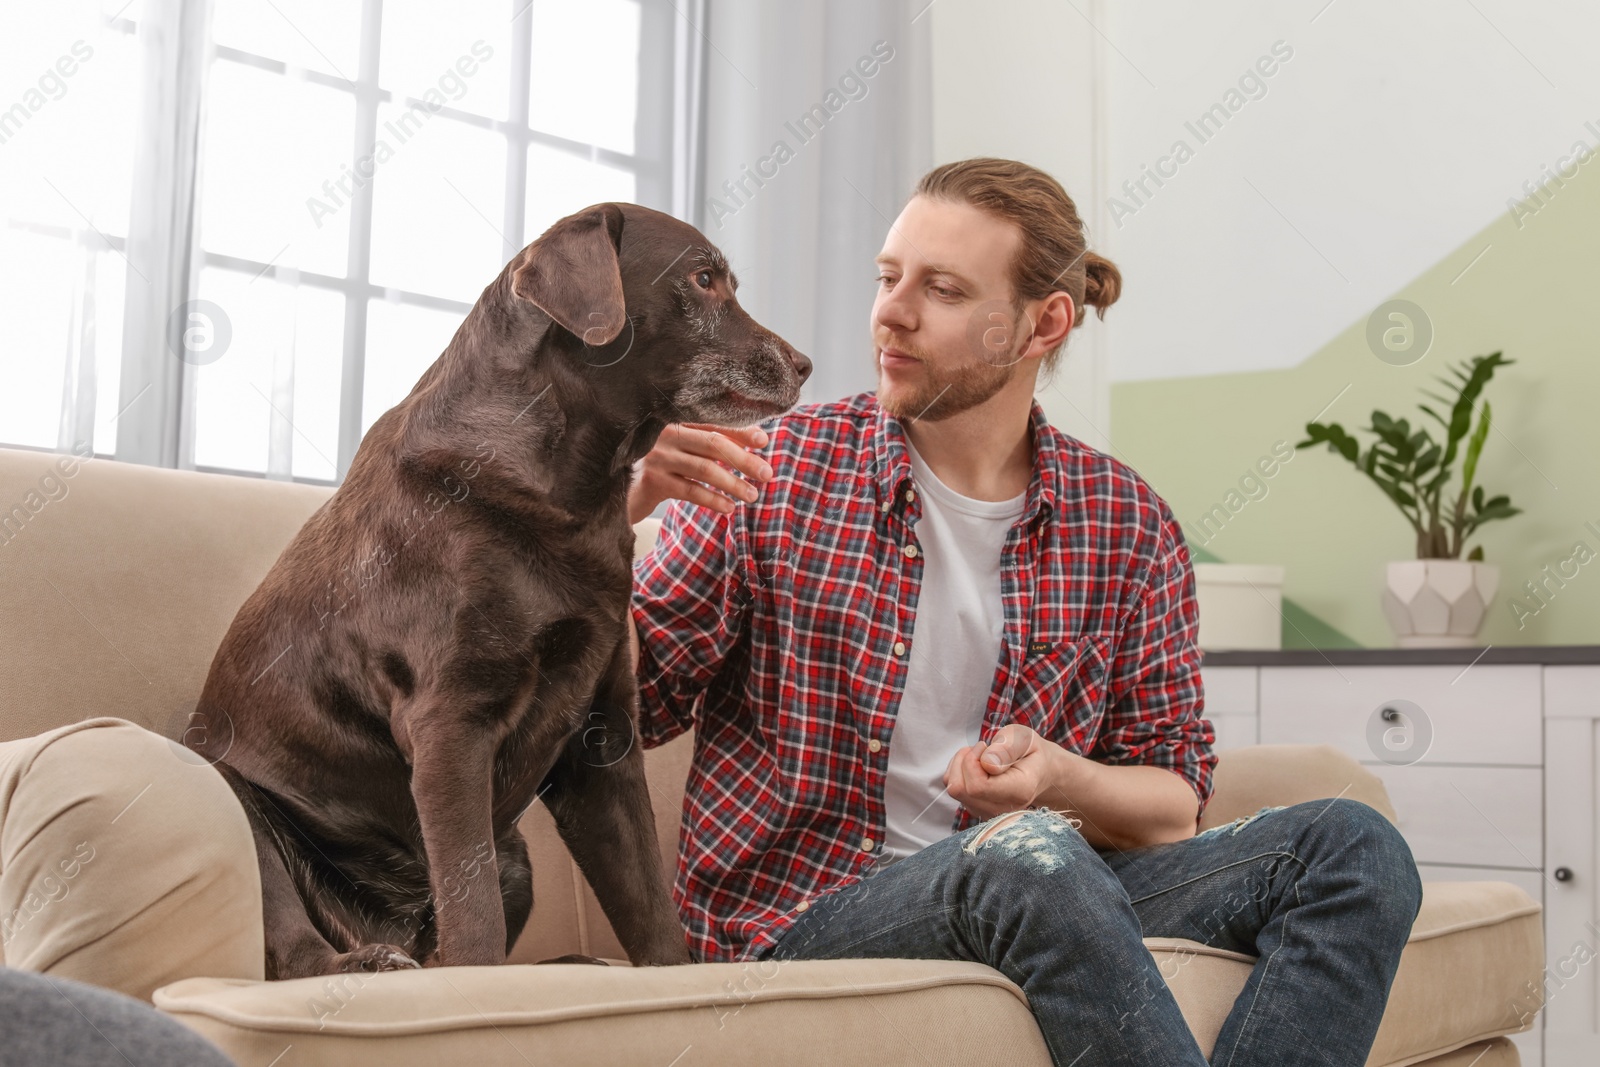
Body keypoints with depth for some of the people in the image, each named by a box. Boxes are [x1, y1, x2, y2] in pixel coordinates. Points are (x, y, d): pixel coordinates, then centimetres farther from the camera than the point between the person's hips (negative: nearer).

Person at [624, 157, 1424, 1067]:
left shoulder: (1131, 526, 5)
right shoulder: (777, 469, -1)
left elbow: (1174, 803, 8)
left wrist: (1062, 779, -15)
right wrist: (616, 514, -20)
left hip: (1031, 898, 4)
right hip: (805, 912, -4)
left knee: (1353, 846, -14)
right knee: (1027, 856, -37)